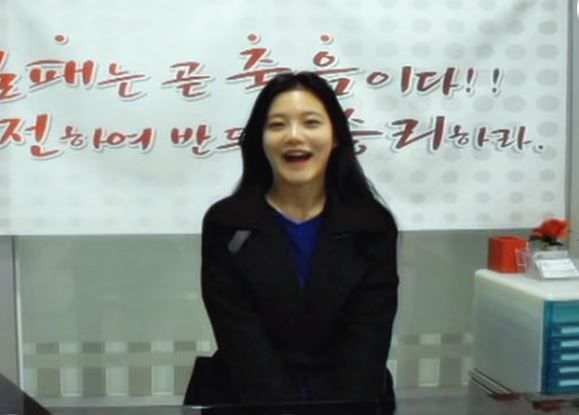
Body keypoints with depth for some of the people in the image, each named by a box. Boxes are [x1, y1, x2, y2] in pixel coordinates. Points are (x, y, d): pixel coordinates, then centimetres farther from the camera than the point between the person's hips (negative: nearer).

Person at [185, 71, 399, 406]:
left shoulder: (373, 225, 1)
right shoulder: (226, 224, -2)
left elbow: (366, 347, -4)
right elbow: (244, 346, -8)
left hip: (348, 405, 1)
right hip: (248, 404, 0)